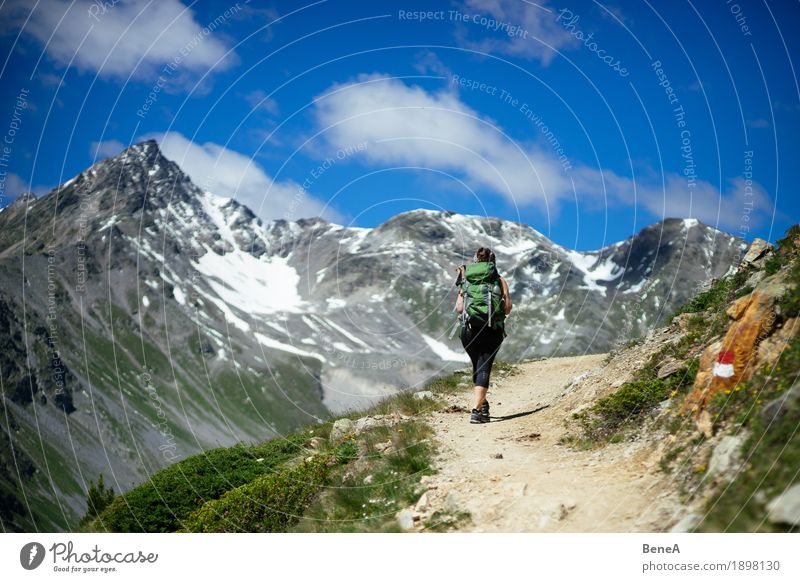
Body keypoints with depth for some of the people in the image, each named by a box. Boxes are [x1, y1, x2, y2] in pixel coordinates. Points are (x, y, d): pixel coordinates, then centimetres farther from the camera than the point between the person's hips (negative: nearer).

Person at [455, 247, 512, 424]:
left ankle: (482, 404, 25)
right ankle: (477, 409, -18)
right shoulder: (499, 281, 2)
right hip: (492, 330, -2)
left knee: (477, 367, 21)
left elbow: (459, 308, 2)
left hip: (469, 330, 2)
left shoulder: (467, 280, 5)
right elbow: (507, 308, -3)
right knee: (484, 368, -5)